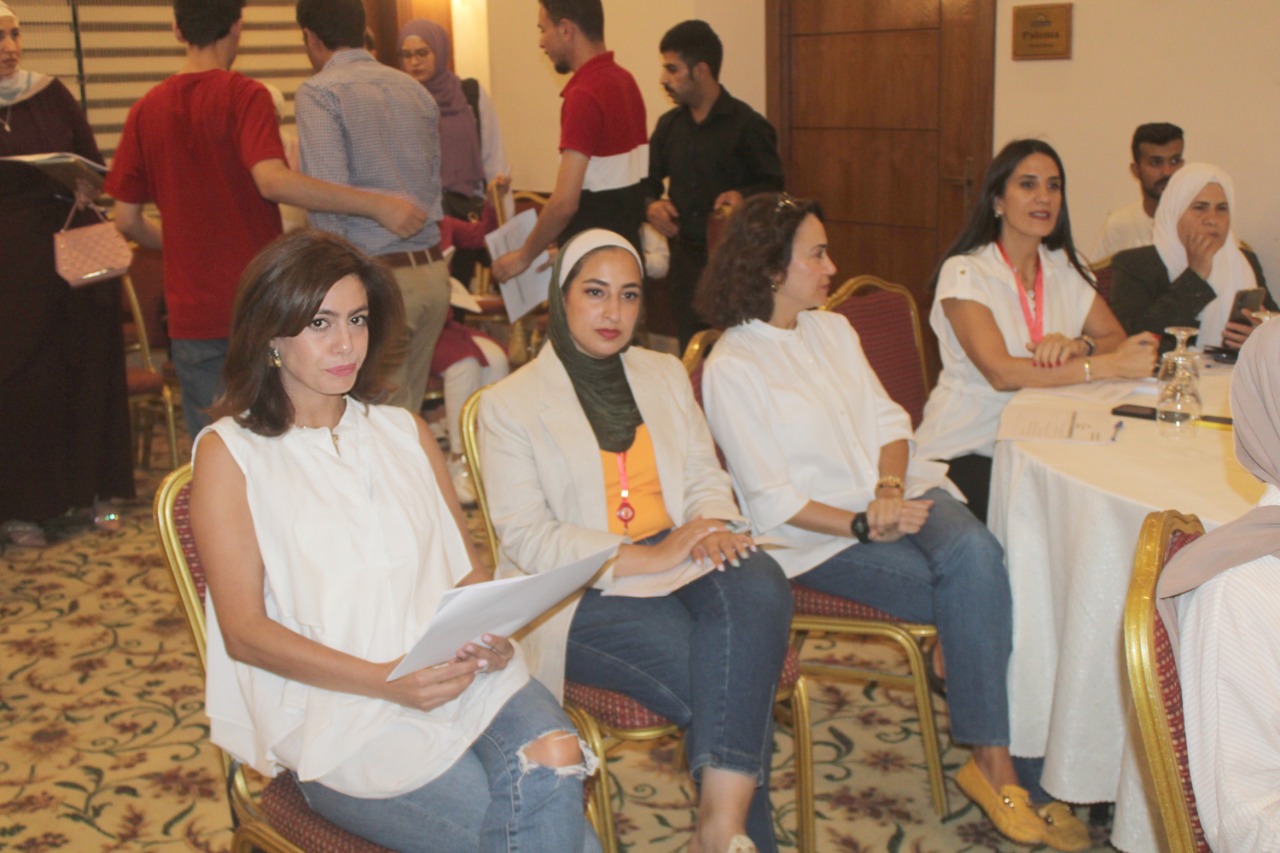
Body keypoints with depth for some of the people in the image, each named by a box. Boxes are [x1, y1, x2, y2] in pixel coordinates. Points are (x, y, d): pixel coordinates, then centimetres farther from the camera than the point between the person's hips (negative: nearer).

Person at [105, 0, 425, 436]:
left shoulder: (146, 111, 4)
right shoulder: (244, 96, -9)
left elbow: (127, 220, 6)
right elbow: (273, 181, -25)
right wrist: (377, 205, -24)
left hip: (192, 316, 4)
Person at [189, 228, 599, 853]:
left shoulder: (405, 432, 20)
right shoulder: (229, 452, 5)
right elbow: (244, 630, -2)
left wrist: (492, 634, -6)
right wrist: (383, 681, -16)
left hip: (462, 674, 4)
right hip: (338, 712, -4)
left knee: (550, 768, -30)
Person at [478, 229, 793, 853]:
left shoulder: (664, 374, 18)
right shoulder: (508, 403, 1)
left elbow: (705, 476, 15)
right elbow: (526, 538, -8)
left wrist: (712, 527, -11)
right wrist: (647, 558, -19)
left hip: (676, 557, 5)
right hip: (579, 594, -4)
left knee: (757, 584, -32)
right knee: (733, 678, -28)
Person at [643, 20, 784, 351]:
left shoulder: (747, 125, -6)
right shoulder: (669, 125, 10)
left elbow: (775, 187, -4)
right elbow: (649, 182, 18)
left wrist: (744, 196, -22)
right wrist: (651, 205, -4)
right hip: (685, 257, 5)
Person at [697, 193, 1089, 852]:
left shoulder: (832, 329, 14)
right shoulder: (731, 368, -8)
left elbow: (889, 422, 10)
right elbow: (770, 500, -11)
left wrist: (890, 491, -10)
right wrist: (863, 525, -20)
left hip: (896, 494, 5)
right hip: (816, 535, -5)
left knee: (974, 554, -27)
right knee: (979, 596, -24)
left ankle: (993, 761, -19)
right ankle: (998, 759, -9)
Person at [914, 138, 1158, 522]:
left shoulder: (1066, 268, 10)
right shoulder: (964, 272, -9)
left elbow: (1117, 340, 3)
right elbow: (1000, 372, -22)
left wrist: (1076, 346, -20)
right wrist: (1109, 365, -26)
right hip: (965, 451, -6)